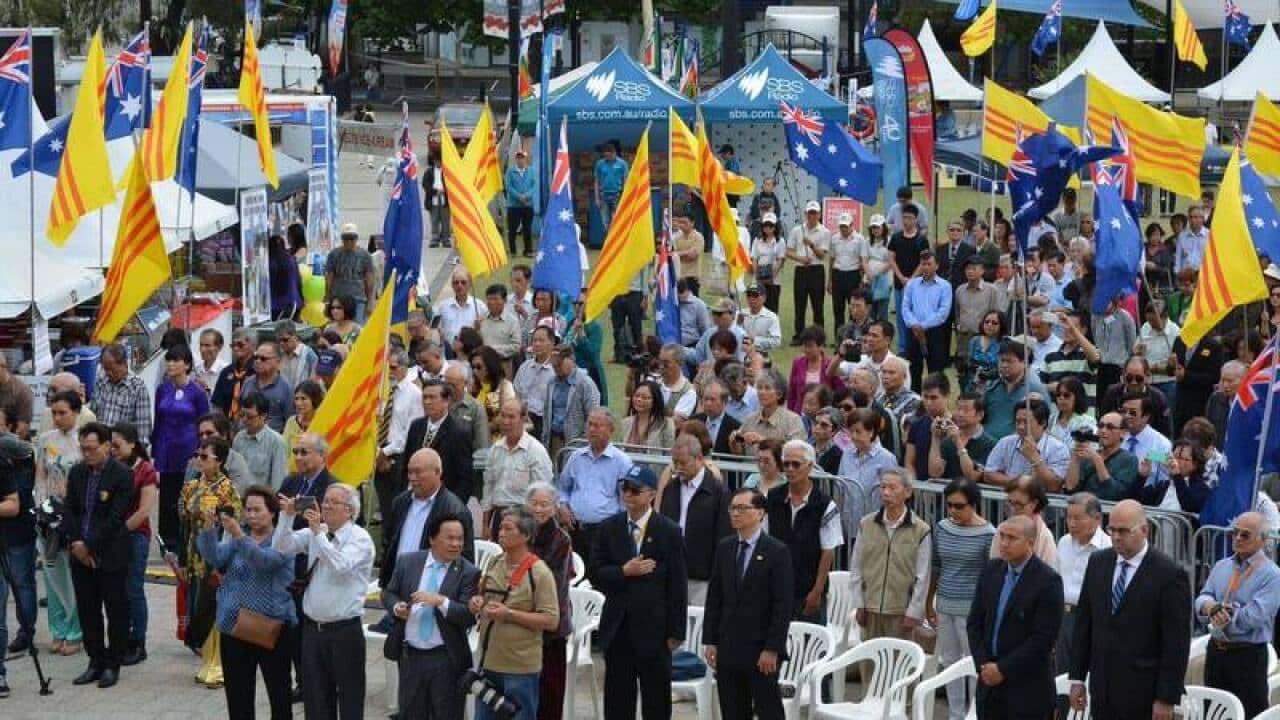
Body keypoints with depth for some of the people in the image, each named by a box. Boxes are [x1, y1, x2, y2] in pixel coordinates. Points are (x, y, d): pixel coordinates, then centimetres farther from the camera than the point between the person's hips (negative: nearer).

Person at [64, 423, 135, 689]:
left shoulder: (122, 475, -10)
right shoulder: (76, 473, 9)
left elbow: (115, 518, -14)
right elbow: (69, 510, 8)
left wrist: (89, 546, -14)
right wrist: (76, 543, -6)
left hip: (111, 555, -6)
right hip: (81, 555, 6)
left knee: (116, 610, 2)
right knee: (87, 610, 9)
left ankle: (112, 665, 11)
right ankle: (96, 662, 19)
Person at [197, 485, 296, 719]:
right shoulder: (235, 537, 10)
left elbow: (265, 560, -25)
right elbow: (215, 557, -8)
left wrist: (239, 536, -39)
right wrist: (209, 529, -25)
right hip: (234, 625, 4)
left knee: (279, 691, 5)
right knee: (238, 693, 7)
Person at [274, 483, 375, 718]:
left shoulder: (360, 538, -8)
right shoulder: (314, 533, 9)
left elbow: (341, 566, -25)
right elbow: (281, 547, 0)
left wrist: (318, 533, -27)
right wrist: (287, 516, -13)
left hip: (344, 631, -5)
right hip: (313, 627, 6)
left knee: (349, 699, 2)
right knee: (315, 699, 10)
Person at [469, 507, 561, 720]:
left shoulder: (539, 572, -13)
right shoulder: (494, 563, 8)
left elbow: (551, 620, -17)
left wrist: (509, 614, -22)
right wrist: (476, 603, 1)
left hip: (520, 667, -7)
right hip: (488, 661, 7)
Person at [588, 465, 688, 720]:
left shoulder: (669, 531, -4)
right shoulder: (609, 528, 6)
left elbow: (677, 585, -4)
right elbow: (594, 573, 4)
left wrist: (675, 631, -7)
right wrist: (624, 572, -15)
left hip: (653, 627, -3)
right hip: (618, 627, 3)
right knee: (617, 700, 9)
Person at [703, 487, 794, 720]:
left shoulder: (777, 552, -7)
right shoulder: (724, 548, 9)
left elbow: (783, 605, -10)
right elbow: (714, 598, 12)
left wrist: (772, 649, -14)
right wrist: (710, 641, 5)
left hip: (761, 652, -5)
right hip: (728, 649, 5)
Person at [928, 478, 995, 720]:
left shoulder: (987, 534, -11)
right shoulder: (941, 528, 4)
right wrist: (929, 603, 14)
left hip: (971, 607, -6)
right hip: (945, 605, 6)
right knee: (949, 661, 12)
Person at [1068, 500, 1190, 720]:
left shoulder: (1169, 574, -11)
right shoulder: (1097, 562, 7)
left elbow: (1176, 643, -11)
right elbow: (1083, 623, 13)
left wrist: (1167, 698, -13)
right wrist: (1077, 678, 9)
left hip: (1143, 693, -5)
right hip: (1102, 691, 5)